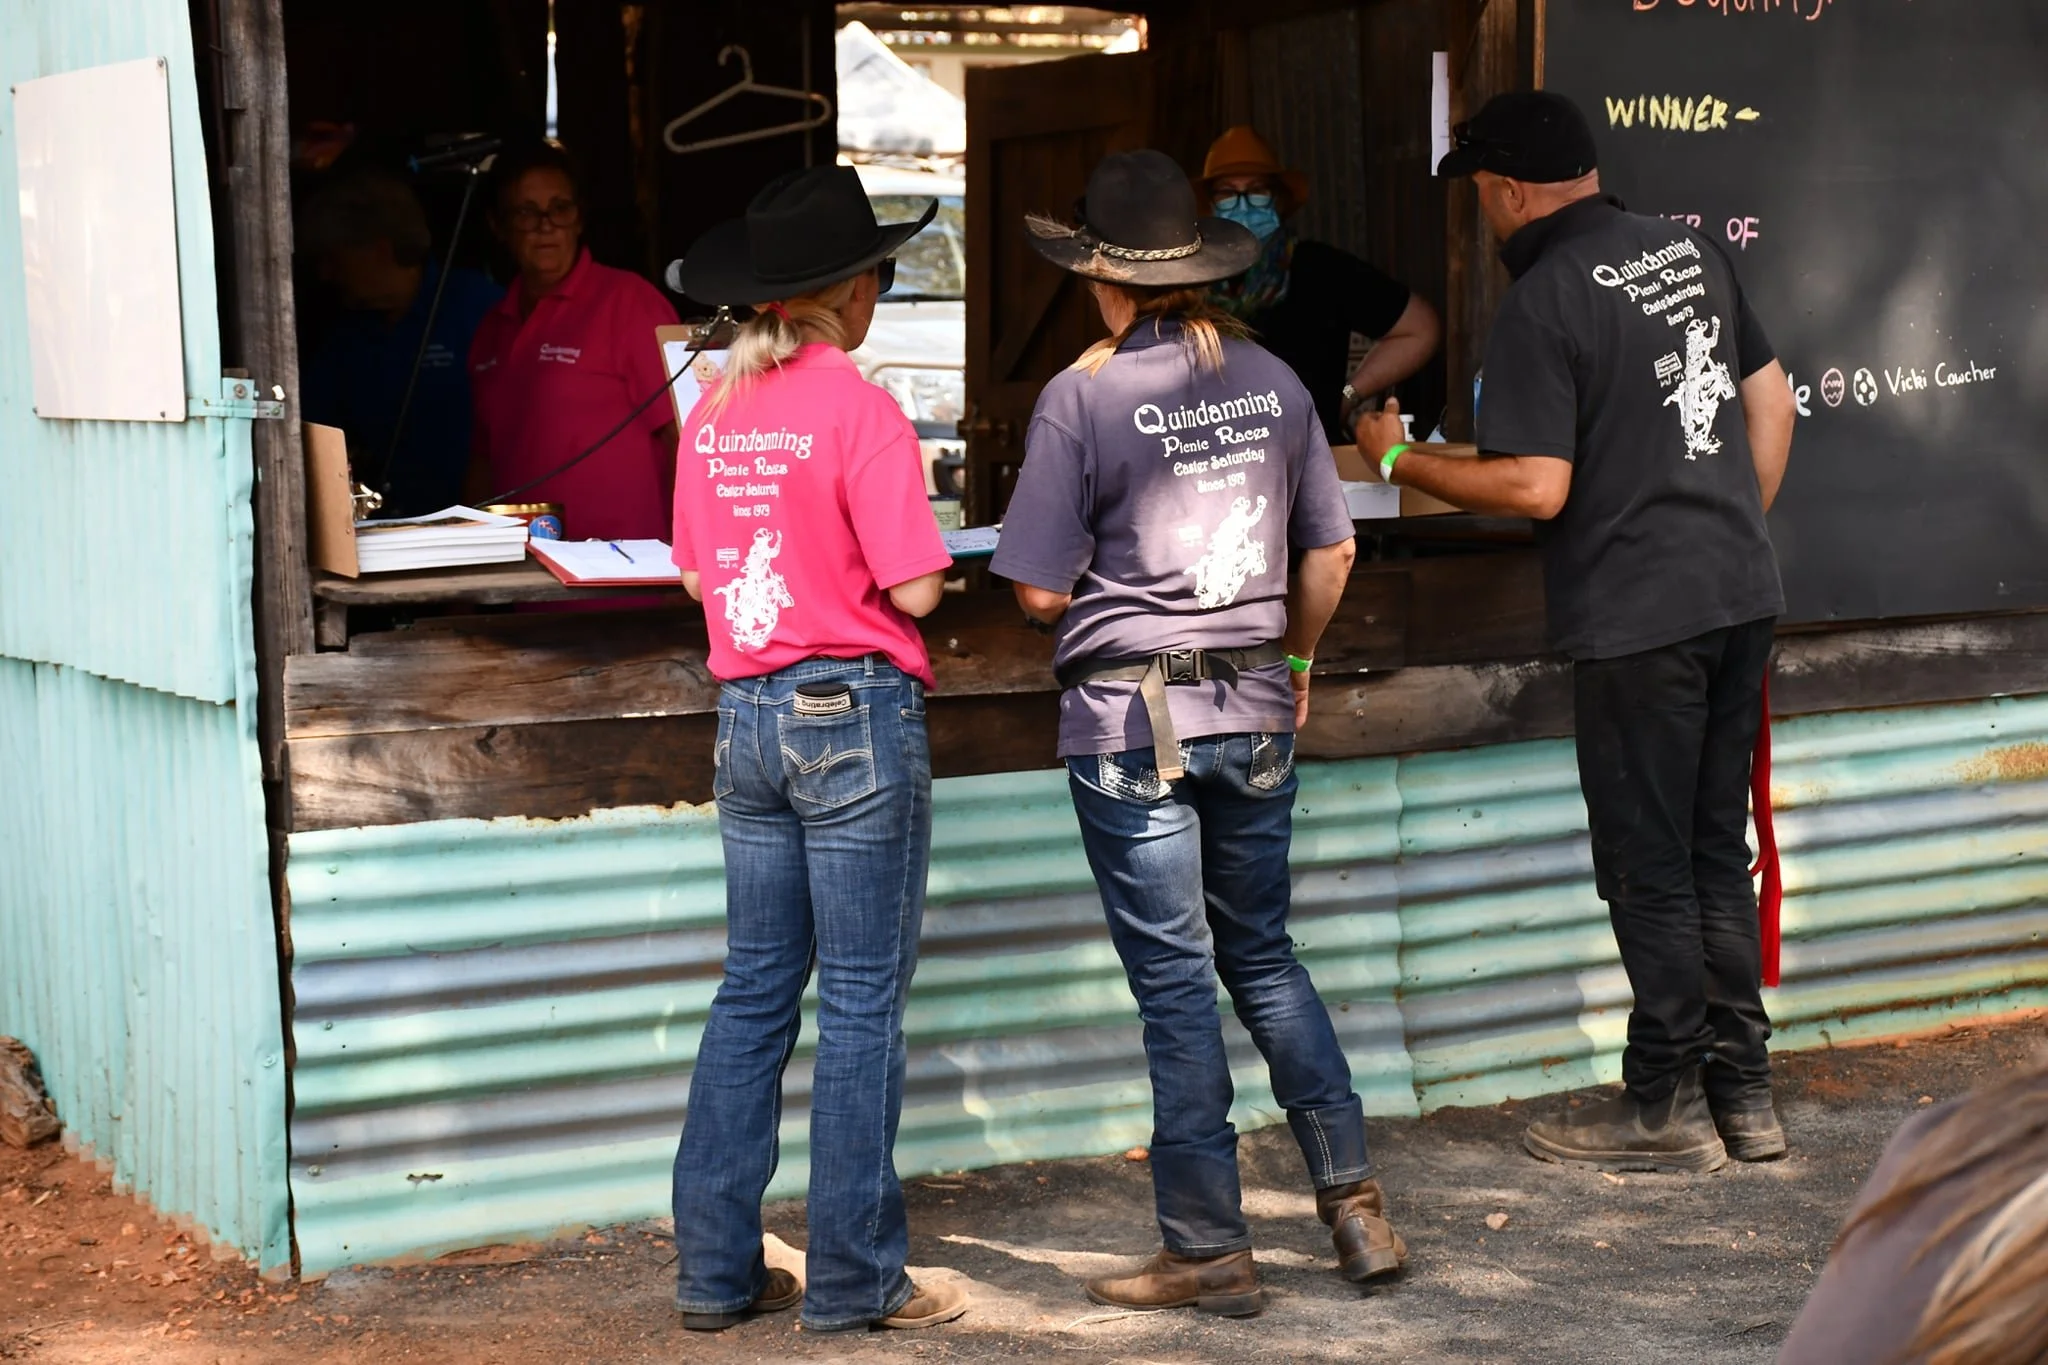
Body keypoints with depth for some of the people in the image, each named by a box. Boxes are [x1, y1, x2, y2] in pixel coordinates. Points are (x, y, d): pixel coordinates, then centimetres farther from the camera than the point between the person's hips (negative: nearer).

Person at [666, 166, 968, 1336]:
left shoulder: (715, 412, 6)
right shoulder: (858, 408, -13)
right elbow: (914, 586, -14)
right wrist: (920, 550, 6)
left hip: (749, 715, 7)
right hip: (855, 713, -6)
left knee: (756, 990, 13)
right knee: (863, 1000, 1)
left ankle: (718, 1266, 16)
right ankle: (854, 1278, 7)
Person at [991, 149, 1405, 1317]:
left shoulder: (1083, 398, -12)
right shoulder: (1272, 381, 4)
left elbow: (1042, 591, -11)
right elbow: (1332, 552, 10)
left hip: (1133, 720, -5)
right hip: (1257, 712, 5)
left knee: (1176, 979, 2)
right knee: (1263, 954, 19)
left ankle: (1210, 1250, 9)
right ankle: (1354, 1195, 16)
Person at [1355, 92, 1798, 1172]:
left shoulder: (1542, 303, -14)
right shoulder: (1692, 252, 9)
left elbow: (1536, 487, -18)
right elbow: (1770, 395, 16)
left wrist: (1400, 463, -5)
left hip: (1638, 617, -8)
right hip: (1741, 593, 8)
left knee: (1648, 870, 2)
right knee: (1717, 852, 15)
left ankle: (1667, 1108, 10)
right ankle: (1743, 1092, 20)